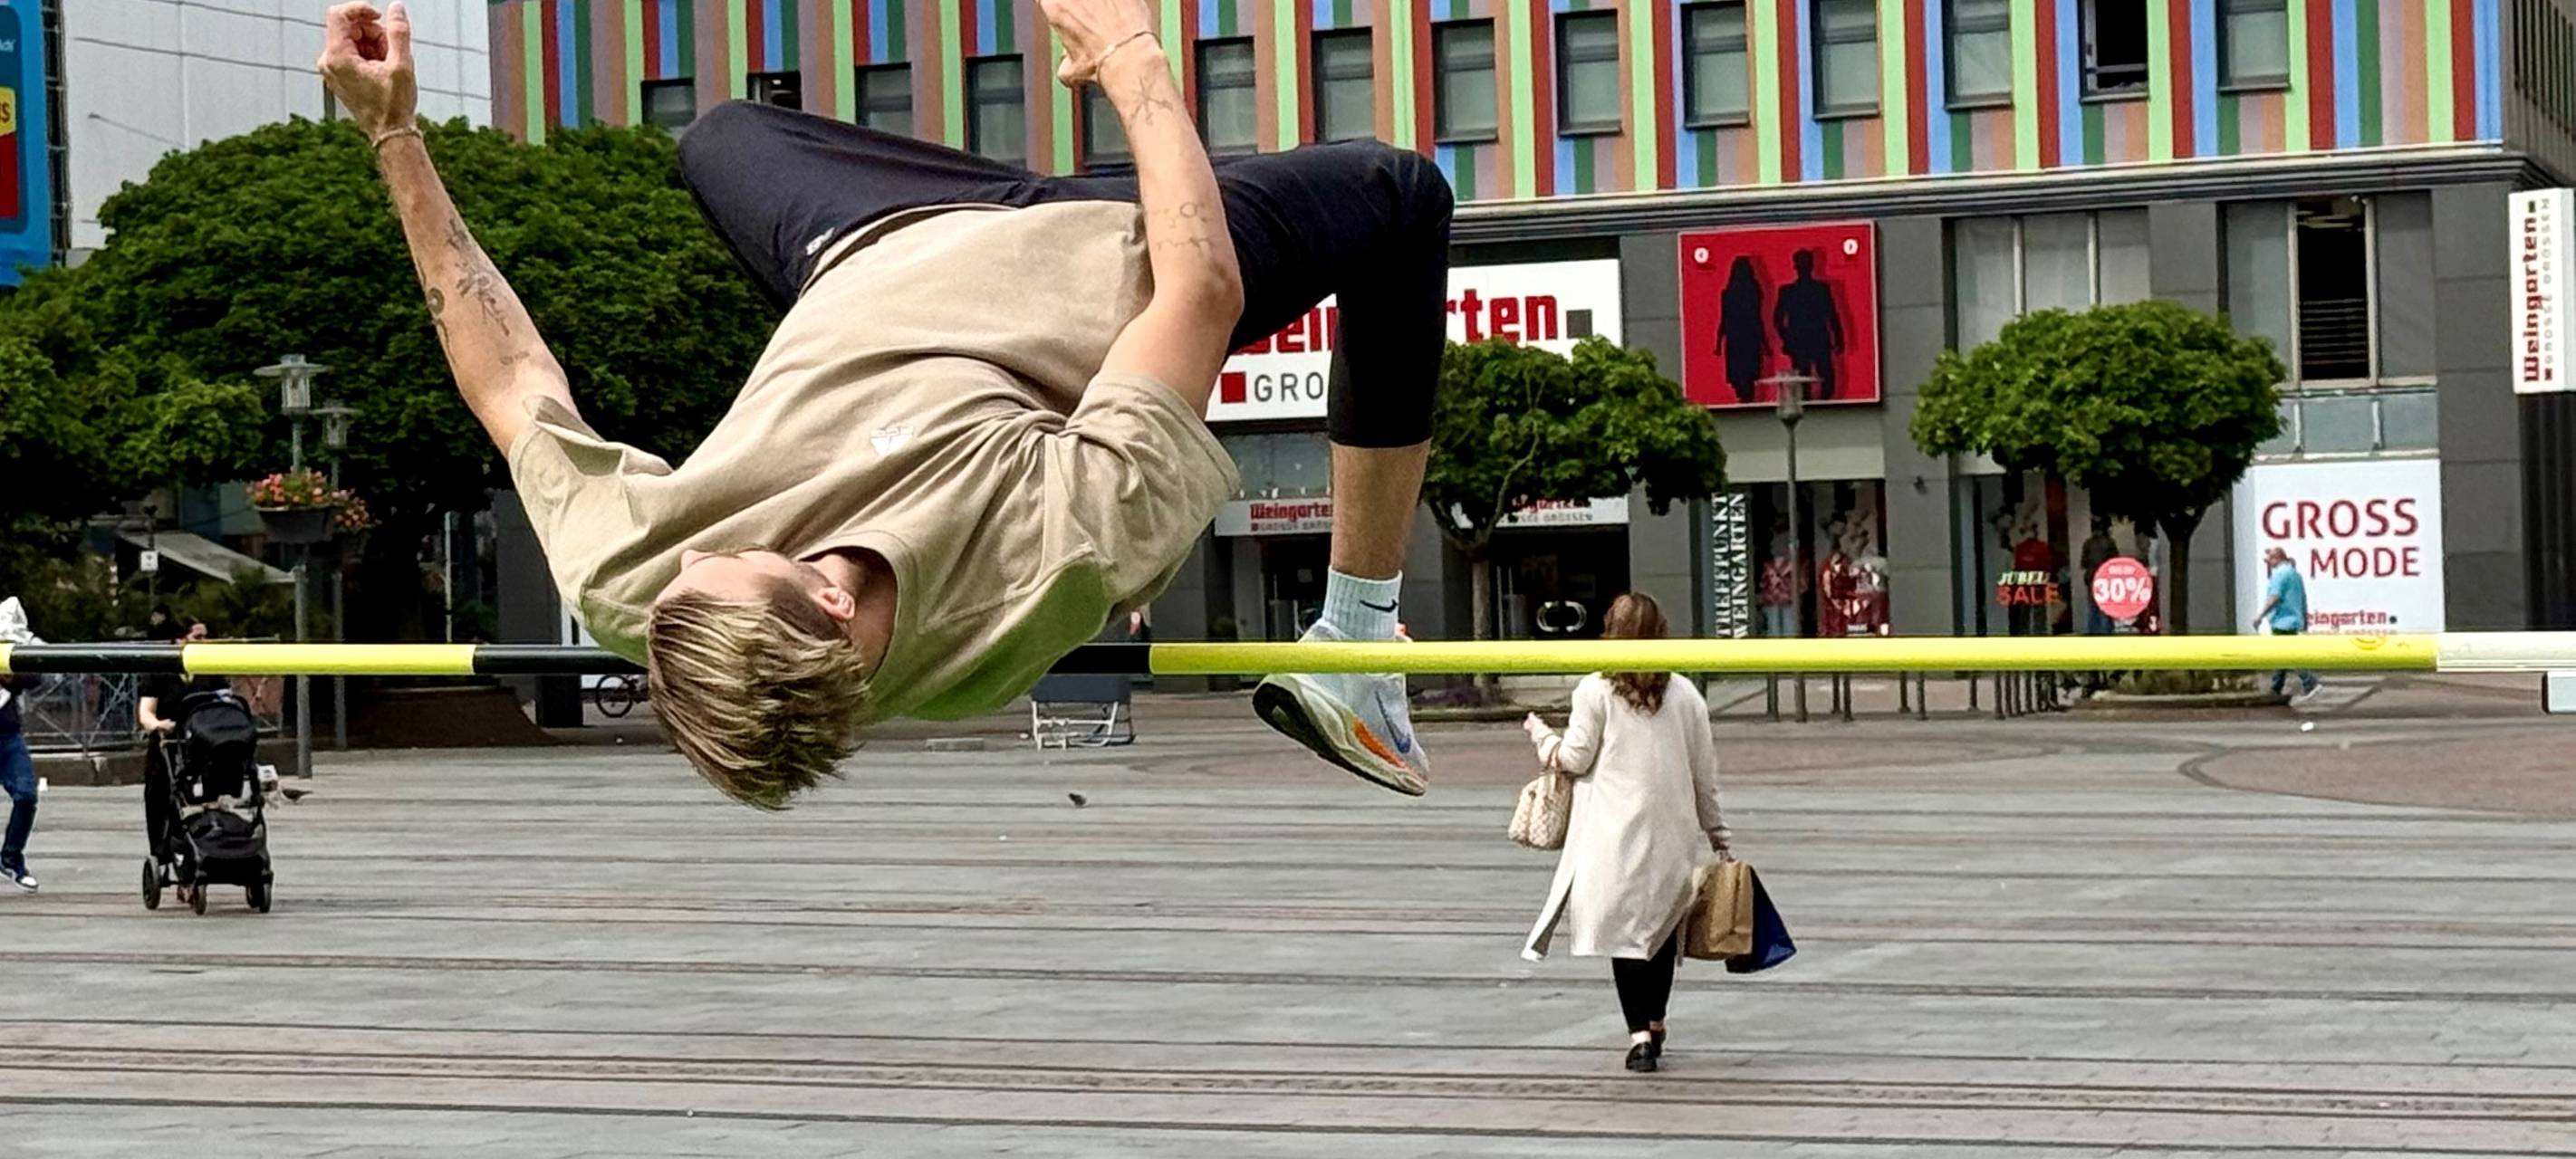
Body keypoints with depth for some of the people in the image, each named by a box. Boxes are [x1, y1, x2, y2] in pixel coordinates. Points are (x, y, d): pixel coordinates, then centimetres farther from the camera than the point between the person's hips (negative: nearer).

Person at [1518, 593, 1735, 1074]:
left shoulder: (1596, 690, -5)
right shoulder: (1684, 694, 5)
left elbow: (1575, 759, -3)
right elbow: (1705, 775, 8)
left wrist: (1541, 734, 17)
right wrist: (1719, 836, 16)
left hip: (1616, 831, -3)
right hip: (1672, 833, 3)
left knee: (1623, 926, -3)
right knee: (1662, 924, 16)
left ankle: (1640, 1032, -12)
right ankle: (1654, 1022, 26)